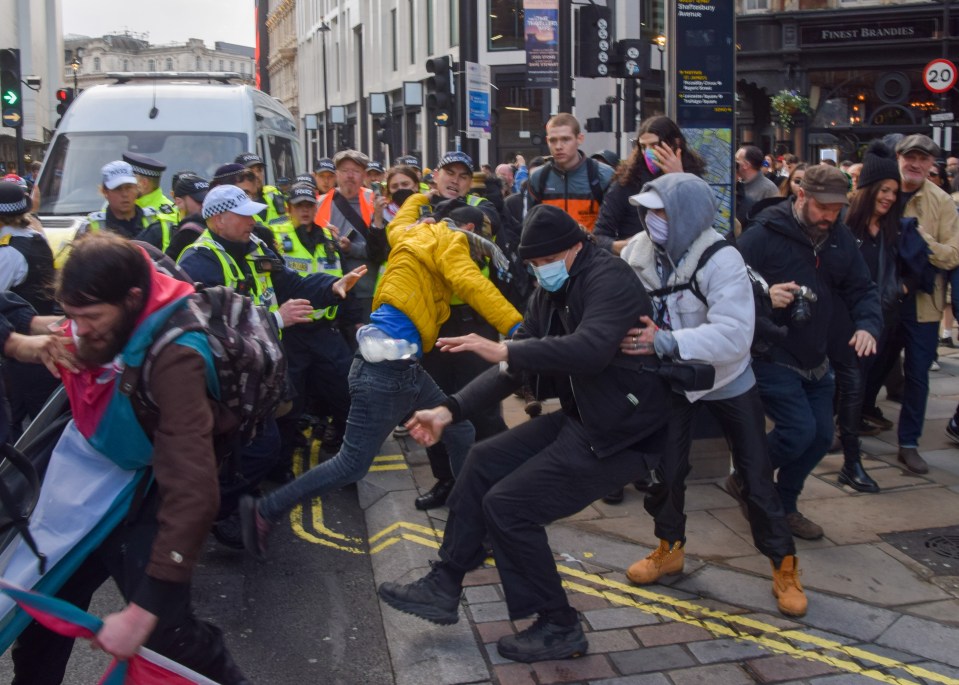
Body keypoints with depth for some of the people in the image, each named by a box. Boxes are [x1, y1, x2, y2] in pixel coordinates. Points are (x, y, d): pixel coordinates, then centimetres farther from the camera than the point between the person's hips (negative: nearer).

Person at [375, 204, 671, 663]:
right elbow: (514, 368, 8)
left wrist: (504, 350, -35)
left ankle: (559, 628, 6)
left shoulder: (608, 278, -18)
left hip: (621, 431, -9)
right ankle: (443, 587, 18)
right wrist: (451, 411, -2)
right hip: (580, 417, 10)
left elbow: (590, 349, -37)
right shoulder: (549, 294, 10)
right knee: (483, 462, 8)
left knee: (507, 506, -11)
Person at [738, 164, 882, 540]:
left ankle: (784, 505, 30)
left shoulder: (840, 238, 4)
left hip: (815, 359, 8)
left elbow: (862, 290, 7)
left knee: (821, 435, 10)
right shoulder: (763, 235, -17)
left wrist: (868, 324, -13)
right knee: (799, 430, -16)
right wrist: (764, 297, -35)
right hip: (771, 356, -7)